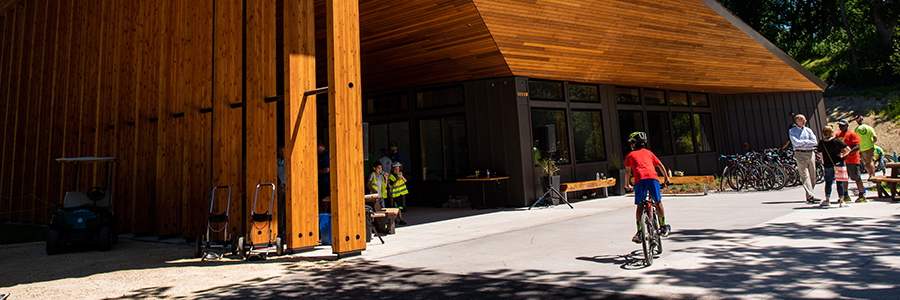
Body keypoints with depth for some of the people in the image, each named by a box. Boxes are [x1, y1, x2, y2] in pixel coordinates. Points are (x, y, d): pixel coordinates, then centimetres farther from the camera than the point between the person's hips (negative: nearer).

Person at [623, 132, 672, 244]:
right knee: (658, 202, 16)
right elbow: (660, 165, 31)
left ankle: (639, 232, -1)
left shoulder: (630, 155, 24)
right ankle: (663, 227, 22)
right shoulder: (648, 152, 30)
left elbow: (627, 171, 26)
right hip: (653, 177, 2)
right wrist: (666, 178, 43)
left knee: (639, 205, 4)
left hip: (640, 179, -2)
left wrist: (627, 184, 37)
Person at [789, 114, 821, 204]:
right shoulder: (792, 131, 3)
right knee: (805, 175, -10)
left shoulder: (808, 130, 14)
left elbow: (815, 142, 2)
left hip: (810, 153, 5)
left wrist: (803, 143, -6)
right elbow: (796, 142, -11)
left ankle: (809, 195, 15)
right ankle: (810, 197, -13)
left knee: (812, 175, 6)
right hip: (800, 154, -5)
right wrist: (807, 141, -2)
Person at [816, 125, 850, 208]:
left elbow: (820, 154, 5)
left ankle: (827, 200, 12)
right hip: (838, 163, -1)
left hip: (828, 165, 1)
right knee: (840, 182, 5)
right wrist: (842, 155, 2)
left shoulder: (821, 143, -3)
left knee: (828, 182, 10)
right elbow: (848, 149, -13)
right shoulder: (836, 141, -9)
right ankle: (841, 201, 9)